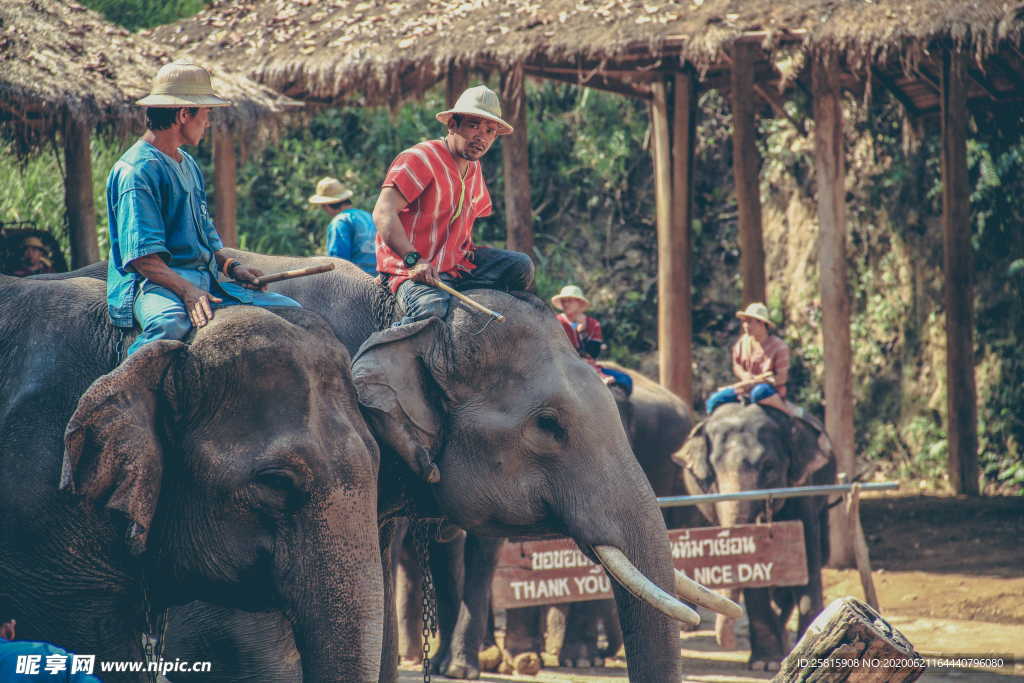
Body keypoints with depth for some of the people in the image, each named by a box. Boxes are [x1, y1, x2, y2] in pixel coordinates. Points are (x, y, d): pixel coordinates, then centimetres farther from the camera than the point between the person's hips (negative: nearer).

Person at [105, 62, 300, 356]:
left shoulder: (189, 165, 21)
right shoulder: (136, 171, -10)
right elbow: (141, 255, -18)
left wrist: (231, 266, 7)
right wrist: (185, 290, -30)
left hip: (204, 282, 9)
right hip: (154, 283, -9)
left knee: (290, 311, 1)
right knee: (170, 324, -43)